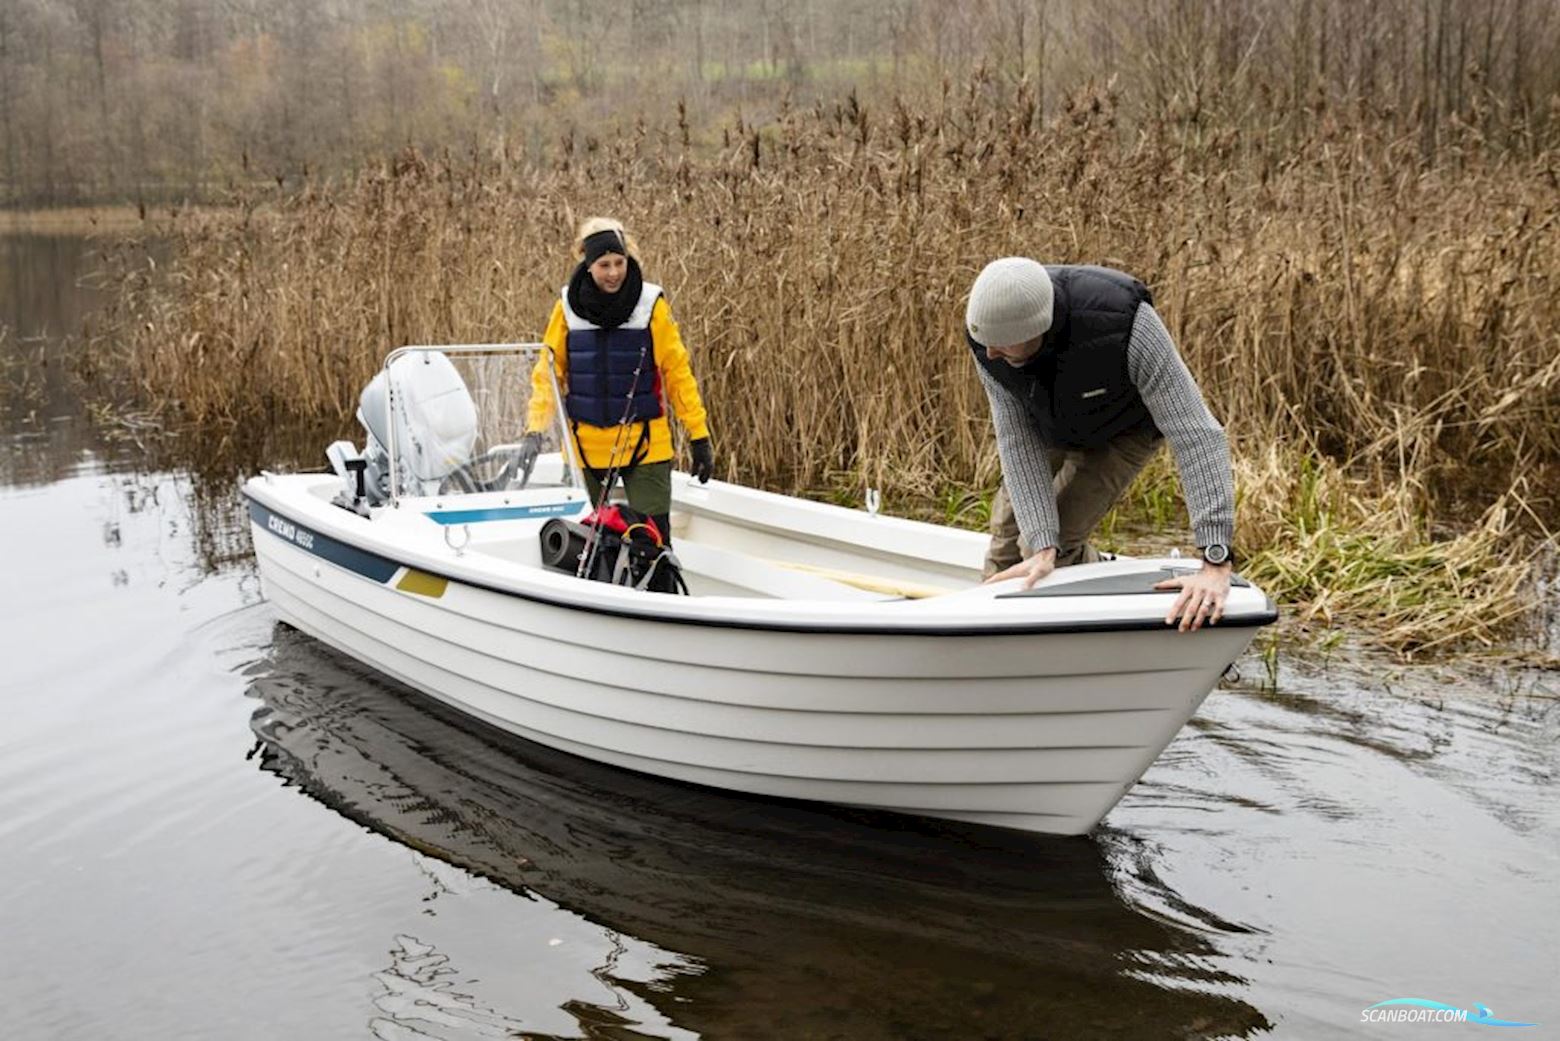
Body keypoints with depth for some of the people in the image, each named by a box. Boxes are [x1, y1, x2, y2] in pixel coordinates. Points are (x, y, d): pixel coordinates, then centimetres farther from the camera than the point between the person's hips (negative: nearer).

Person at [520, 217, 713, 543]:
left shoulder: (651, 303, -8)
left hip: (644, 444, -2)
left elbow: (677, 371, -4)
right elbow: (548, 372, 3)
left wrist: (699, 435, -5)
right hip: (587, 445, 2)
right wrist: (535, 430, -8)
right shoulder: (568, 306, -2)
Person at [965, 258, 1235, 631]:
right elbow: (1017, 441, -27)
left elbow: (1197, 437, -44)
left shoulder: (1126, 324, -45)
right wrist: (1043, 549, -35)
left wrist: (1216, 563, -49)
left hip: (1124, 429, -4)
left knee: (1059, 542, -14)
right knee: (1008, 528, 7)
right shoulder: (988, 336, -33)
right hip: (1053, 424, 4)